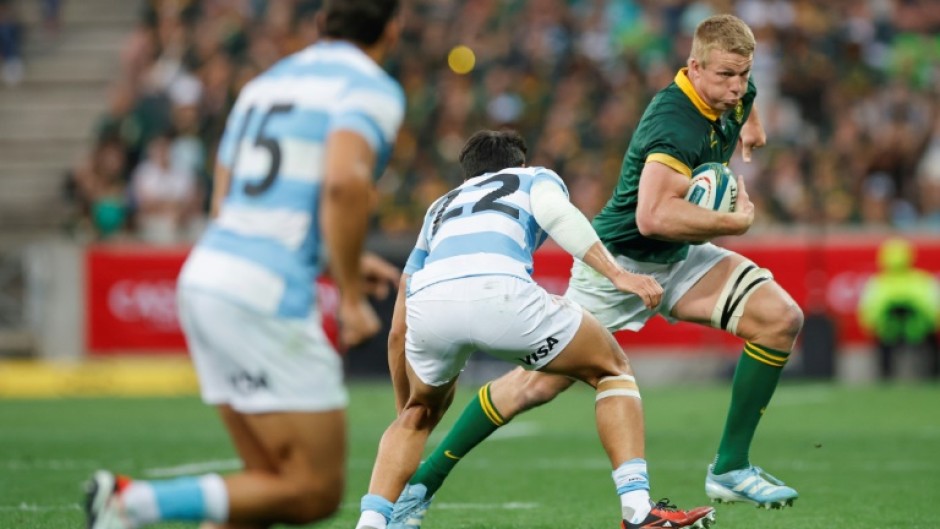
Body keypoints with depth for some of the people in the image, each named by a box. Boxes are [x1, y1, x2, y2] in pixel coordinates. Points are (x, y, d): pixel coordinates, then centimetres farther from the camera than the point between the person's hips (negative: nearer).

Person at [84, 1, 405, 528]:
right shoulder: (373, 88, -3)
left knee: (275, 484, 12)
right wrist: (352, 295, -14)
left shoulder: (265, 84, 21)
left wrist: (337, 263, 28)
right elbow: (345, 180, -23)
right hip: (267, 297, -8)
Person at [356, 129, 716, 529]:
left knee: (420, 413, 34)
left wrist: (405, 405, 53)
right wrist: (617, 275, -3)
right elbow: (554, 212, 4)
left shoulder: (441, 207, 43)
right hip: (498, 292, -4)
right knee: (613, 371, 19)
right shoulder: (536, 178, 33)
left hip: (427, 301, 4)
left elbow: (400, 327, 43)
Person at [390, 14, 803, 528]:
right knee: (539, 382, -7)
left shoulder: (734, 94, -5)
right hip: (619, 259, -7)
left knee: (781, 317, -13)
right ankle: (421, 484, 8)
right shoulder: (676, 124, -31)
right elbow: (653, 217, -43)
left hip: (679, 258, 7)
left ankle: (730, 468, -5)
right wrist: (734, 221, -32)